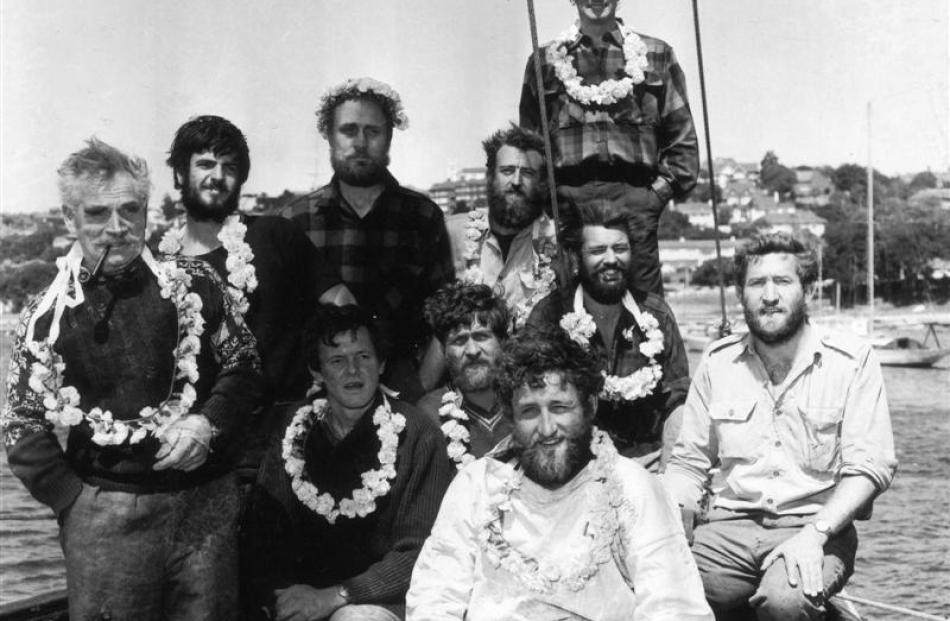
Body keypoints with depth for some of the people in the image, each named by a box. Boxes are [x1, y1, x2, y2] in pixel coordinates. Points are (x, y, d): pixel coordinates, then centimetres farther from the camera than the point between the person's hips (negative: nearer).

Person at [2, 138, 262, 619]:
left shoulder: (193, 284, 0)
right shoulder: (49, 314, -1)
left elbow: (244, 366, 6)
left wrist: (209, 422, -11)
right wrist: (74, 500, -3)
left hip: (207, 502, 1)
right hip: (105, 515, -1)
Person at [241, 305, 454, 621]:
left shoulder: (417, 436, -5)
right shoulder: (295, 427, 7)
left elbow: (417, 551, -9)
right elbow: (260, 529, 5)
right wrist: (277, 595, -13)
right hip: (298, 594, 3)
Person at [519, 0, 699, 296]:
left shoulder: (656, 56, 15)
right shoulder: (545, 61, 16)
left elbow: (682, 138, 13)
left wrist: (663, 188, 2)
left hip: (635, 196, 0)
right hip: (568, 199, 1)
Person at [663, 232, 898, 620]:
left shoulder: (852, 360, -2)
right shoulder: (718, 361, 9)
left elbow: (870, 466, -7)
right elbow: (689, 462, 13)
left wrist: (815, 532, -21)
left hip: (818, 526, -2)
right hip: (730, 528, 3)